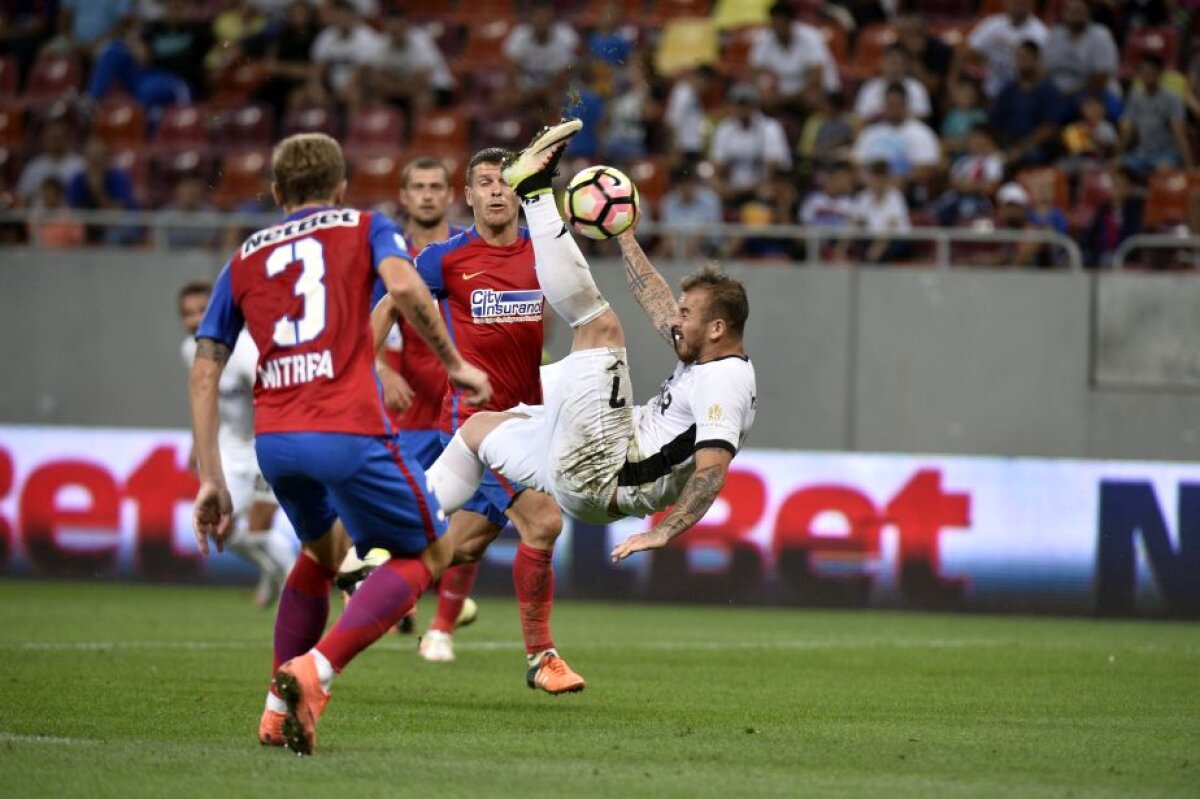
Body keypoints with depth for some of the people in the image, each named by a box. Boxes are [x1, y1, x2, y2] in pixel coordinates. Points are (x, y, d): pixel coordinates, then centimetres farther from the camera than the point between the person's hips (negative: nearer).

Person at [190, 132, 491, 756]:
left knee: (323, 551, 31)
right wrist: (454, 363, 1)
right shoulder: (365, 229, 14)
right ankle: (312, 672, -12)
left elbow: (204, 370, 15)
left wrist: (211, 480, 16)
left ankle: (278, 711, 22)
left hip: (271, 439, 5)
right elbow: (402, 284, -10)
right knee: (429, 553, 10)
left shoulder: (244, 259, 23)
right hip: (347, 429, -5)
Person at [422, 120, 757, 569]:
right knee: (481, 427, 31)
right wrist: (624, 235, 34)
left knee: (599, 325, -15)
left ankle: (533, 188, -6)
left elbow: (712, 471, -29)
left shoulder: (723, 381, -16)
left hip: (598, 476, -11)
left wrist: (665, 532, -38)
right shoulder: (707, 359, 14)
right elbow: (657, 305, 27)